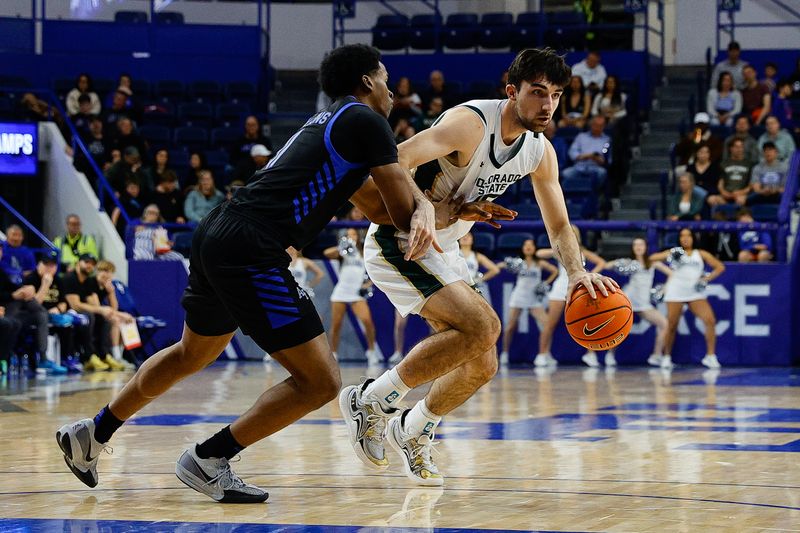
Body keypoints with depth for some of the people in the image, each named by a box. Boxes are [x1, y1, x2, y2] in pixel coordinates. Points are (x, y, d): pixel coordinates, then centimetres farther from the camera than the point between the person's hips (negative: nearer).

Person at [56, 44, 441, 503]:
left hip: (216, 236, 10)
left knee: (191, 355, 33)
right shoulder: (366, 121, -3)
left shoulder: (327, 123, 25)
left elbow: (381, 202, 24)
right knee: (321, 381, -7)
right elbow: (405, 212, -4)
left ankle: (92, 435, 43)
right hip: (250, 253, -10)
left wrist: (424, 209, 6)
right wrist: (425, 214, 16)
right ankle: (208, 460, 0)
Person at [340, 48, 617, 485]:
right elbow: (396, 161, -36)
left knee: (481, 366, 8)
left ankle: (412, 432, 32)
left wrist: (577, 271, -9)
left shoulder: (540, 153, 1)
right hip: (398, 241, -9)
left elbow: (558, 225, 11)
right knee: (481, 326, -26)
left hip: (442, 249, 9)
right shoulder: (471, 123, -24)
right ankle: (372, 399, -13)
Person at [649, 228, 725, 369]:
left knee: (710, 320, -15)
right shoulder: (674, 253, 11)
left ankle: (710, 356, -8)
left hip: (696, 293, 1)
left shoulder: (701, 254, 14)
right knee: (672, 326, -3)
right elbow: (651, 258, 4)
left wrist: (707, 278, -3)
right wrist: (670, 257, -13)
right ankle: (666, 357, 15)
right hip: (675, 293, -1)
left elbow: (720, 267, 13)